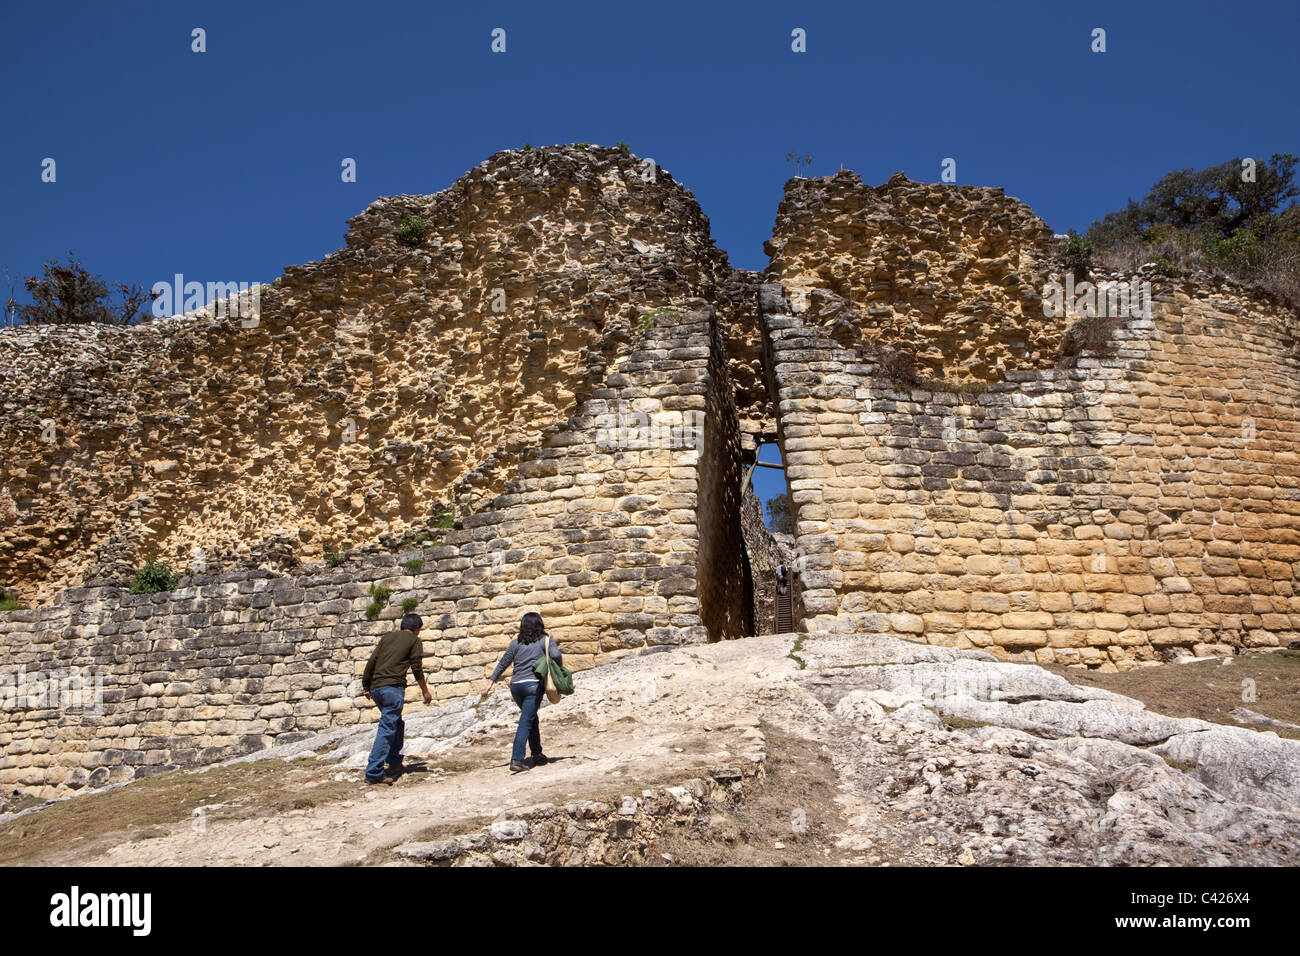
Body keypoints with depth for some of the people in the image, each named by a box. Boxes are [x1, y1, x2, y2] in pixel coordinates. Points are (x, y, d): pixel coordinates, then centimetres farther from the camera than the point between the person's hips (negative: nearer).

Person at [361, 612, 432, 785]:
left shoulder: (387, 636, 20)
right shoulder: (414, 640, 6)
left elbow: (371, 661, 14)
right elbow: (417, 668, -1)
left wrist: (366, 686, 17)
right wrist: (425, 691, 7)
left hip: (375, 688, 7)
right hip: (393, 686, -7)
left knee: (396, 724, 22)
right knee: (387, 729, -8)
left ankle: (395, 763, 24)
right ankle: (373, 772, -14)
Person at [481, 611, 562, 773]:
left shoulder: (516, 643, 11)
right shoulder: (546, 640, 2)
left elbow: (503, 664, 9)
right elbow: (555, 655, -15)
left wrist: (490, 683, 12)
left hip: (515, 685, 4)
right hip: (533, 684, -4)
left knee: (531, 719, 20)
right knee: (526, 722, -6)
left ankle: (537, 755, 27)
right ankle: (516, 760, -14)